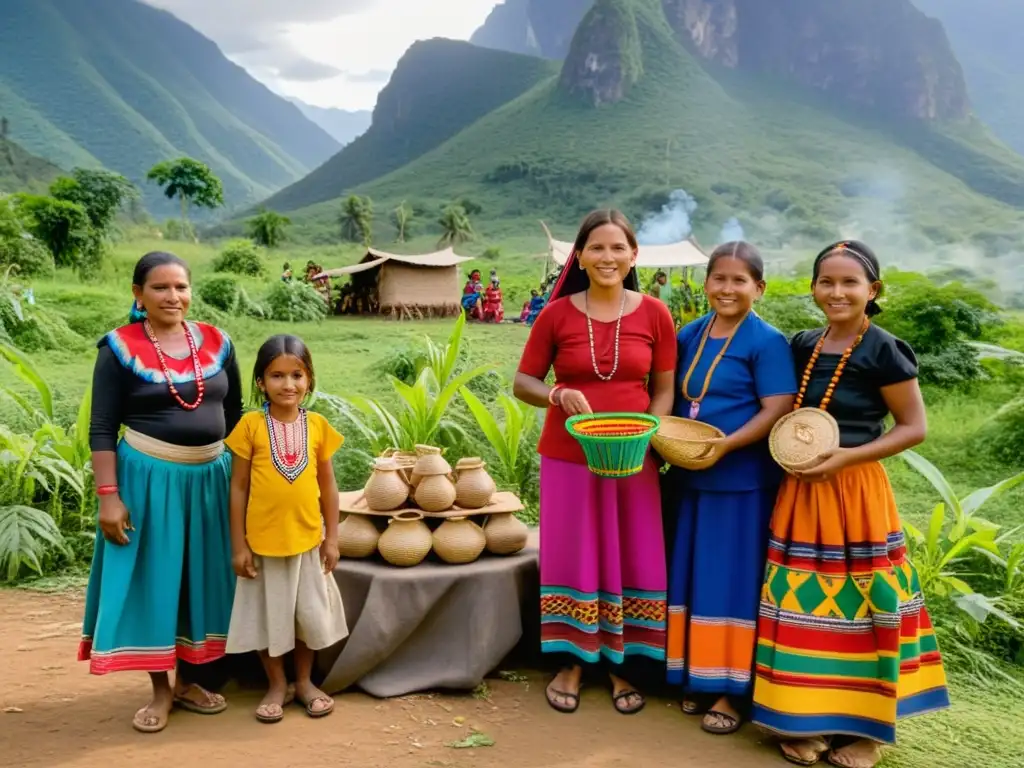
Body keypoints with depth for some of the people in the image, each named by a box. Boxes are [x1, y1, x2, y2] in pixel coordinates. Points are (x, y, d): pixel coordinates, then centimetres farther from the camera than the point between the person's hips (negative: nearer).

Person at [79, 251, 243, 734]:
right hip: (149, 477, -4)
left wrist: (240, 476, 10)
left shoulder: (216, 342, 2)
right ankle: (160, 690, 21)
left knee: (200, 577, 12)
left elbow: (234, 416, 11)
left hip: (209, 476, 4)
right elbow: (101, 430, -8)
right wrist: (108, 495, -14)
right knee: (151, 578, 5)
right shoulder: (120, 348, -7)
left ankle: (187, 681, 29)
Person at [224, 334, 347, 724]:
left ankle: (304, 680, 34)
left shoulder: (317, 425, -2)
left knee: (308, 612, 15)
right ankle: (277, 684, 31)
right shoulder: (251, 425, -9)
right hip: (263, 540, -2)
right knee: (268, 614, 12)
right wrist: (238, 545, -6)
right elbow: (238, 487, -5)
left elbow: (327, 484, 4)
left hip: (307, 539, 2)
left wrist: (332, 537, 3)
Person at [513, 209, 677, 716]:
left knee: (630, 558, 8)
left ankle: (619, 665, 25)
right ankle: (571, 664, 23)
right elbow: (523, 383, 2)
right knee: (571, 557, 7)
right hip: (568, 456, -1)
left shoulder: (654, 314, -1)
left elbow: (664, 389, 4)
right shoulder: (556, 314, -3)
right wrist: (559, 396, -18)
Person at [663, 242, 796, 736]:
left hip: (742, 481, -6)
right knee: (693, 576, 13)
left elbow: (778, 410, -15)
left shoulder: (766, 341, -9)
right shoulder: (690, 335, 8)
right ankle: (695, 677, 27)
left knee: (732, 581, 2)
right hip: (689, 478, 6)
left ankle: (729, 690, 14)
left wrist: (726, 444, -25)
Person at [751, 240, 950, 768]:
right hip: (800, 491, 5)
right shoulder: (803, 346, 8)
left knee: (857, 605, 3)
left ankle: (862, 725, 20)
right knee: (804, 605, 8)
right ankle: (808, 719, 22)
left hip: (855, 491, -5)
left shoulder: (882, 351, -9)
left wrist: (847, 457, -17)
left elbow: (915, 427, -7)